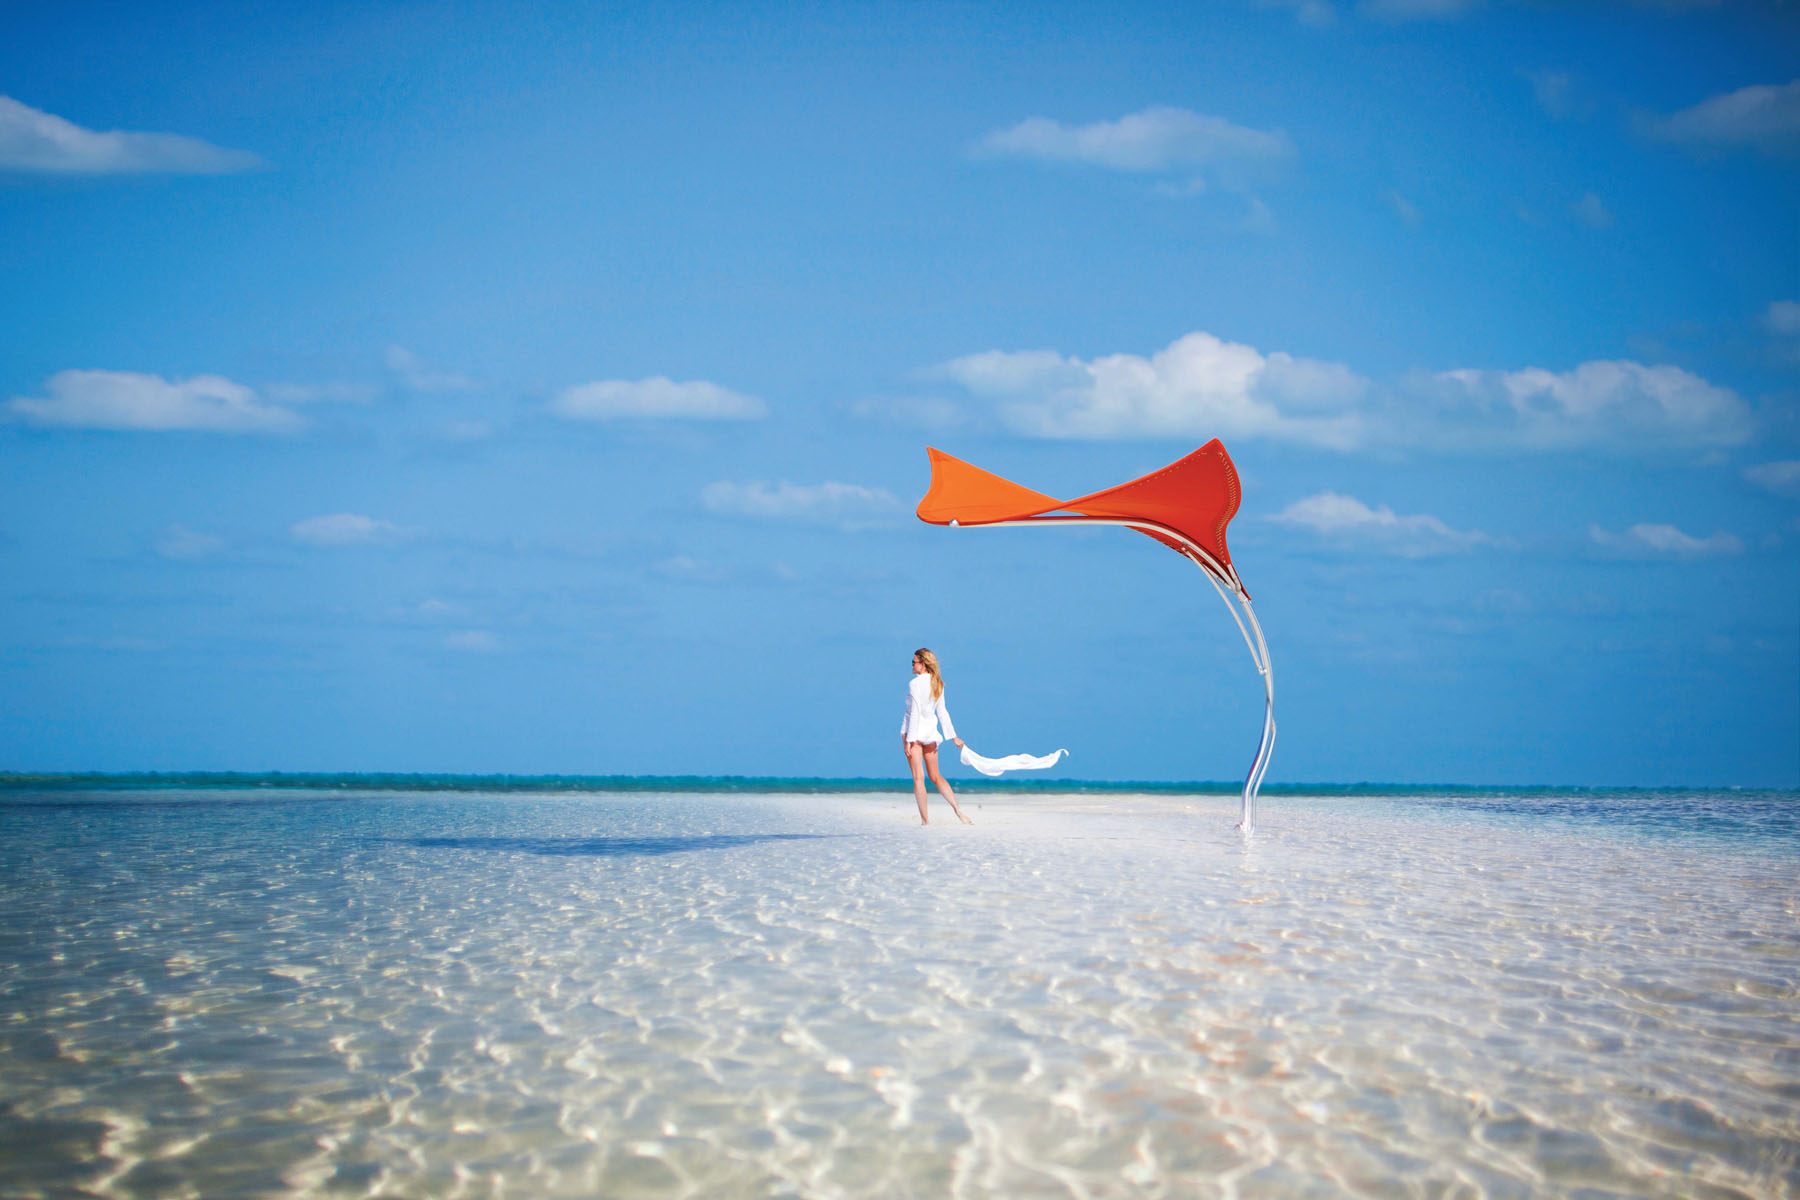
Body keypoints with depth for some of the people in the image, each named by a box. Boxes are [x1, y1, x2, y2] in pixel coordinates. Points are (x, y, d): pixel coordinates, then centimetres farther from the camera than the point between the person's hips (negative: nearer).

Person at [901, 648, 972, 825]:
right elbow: (942, 712, 12)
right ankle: (957, 809, -3)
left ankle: (925, 819, -6)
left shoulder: (915, 683, -13)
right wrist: (953, 736, 17)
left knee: (918, 777, -3)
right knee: (936, 776, 13)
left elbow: (915, 712, -18)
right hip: (930, 731, 7)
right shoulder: (938, 683, 7)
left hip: (913, 730, -7)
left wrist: (909, 740, -18)